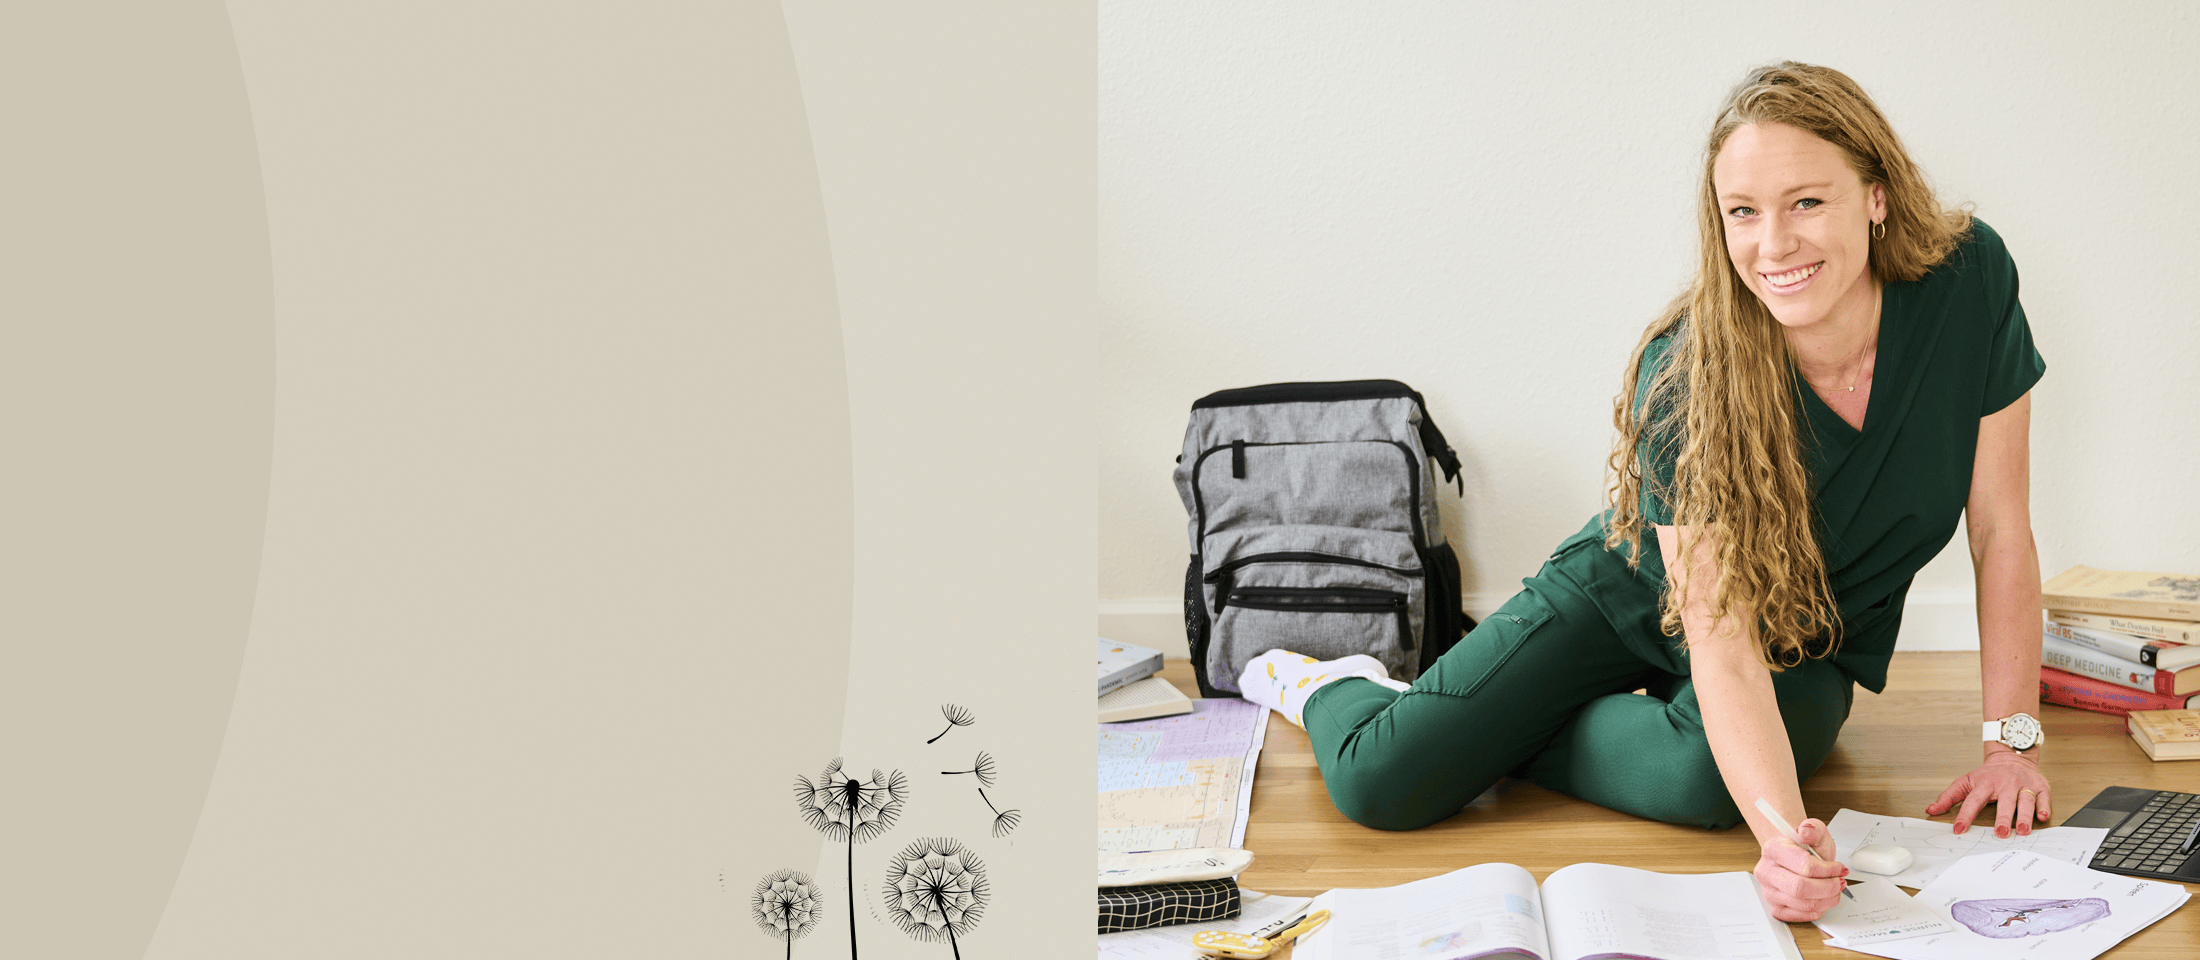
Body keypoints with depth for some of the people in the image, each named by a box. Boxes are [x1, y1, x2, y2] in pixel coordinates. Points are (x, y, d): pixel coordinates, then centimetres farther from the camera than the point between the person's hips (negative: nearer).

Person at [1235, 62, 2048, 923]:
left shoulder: (1969, 280, -23)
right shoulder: (1685, 376, -30)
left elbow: (2002, 532, -12)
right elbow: (1722, 645, -33)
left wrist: (2011, 740, -14)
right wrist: (1781, 832, -48)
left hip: (1812, 642, 2)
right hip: (1639, 588, -2)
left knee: (1703, 779, -35)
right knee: (1382, 784, -17)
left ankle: (1498, 737, -3)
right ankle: (1333, 689, 21)